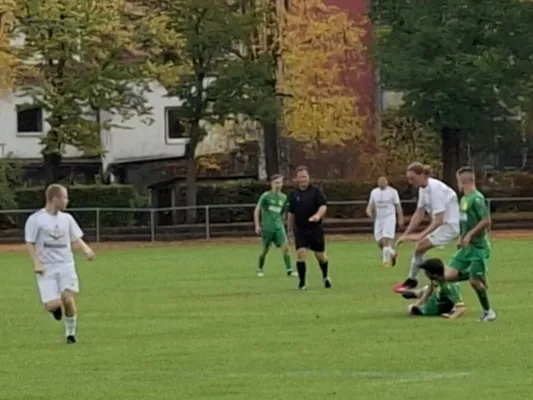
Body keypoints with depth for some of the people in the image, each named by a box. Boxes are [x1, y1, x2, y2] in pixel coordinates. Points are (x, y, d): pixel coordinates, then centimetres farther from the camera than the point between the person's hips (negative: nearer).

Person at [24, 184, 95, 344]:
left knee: (68, 298, -17)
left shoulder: (67, 218, 9)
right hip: (46, 268, -3)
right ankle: (56, 308, 27)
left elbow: (76, 238, 12)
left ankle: (71, 333, 4)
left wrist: (86, 248, -9)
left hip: (65, 265, 3)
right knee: (52, 305, -13)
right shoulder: (35, 219, -3)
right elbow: (30, 243, 0)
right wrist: (36, 263, -12)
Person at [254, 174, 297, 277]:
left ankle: (289, 270, -9)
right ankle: (260, 269, 24)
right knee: (265, 249, 4)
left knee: (285, 247, -11)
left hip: (279, 226, 3)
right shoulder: (266, 195, -4)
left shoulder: (283, 197, 8)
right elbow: (257, 210, -2)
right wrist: (257, 225, -7)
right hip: (267, 227, -3)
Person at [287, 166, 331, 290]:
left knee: (320, 255, 8)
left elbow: (323, 206, -14)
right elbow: (291, 213, 16)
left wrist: (318, 215, -35)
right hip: (300, 230, 2)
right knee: (300, 253, -14)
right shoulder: (294, 195, 8)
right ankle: (301, 283, -8)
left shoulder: (316, 191, -3)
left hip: (315, 229, -2)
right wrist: (290, 230, 16)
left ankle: (326, 277, 35)